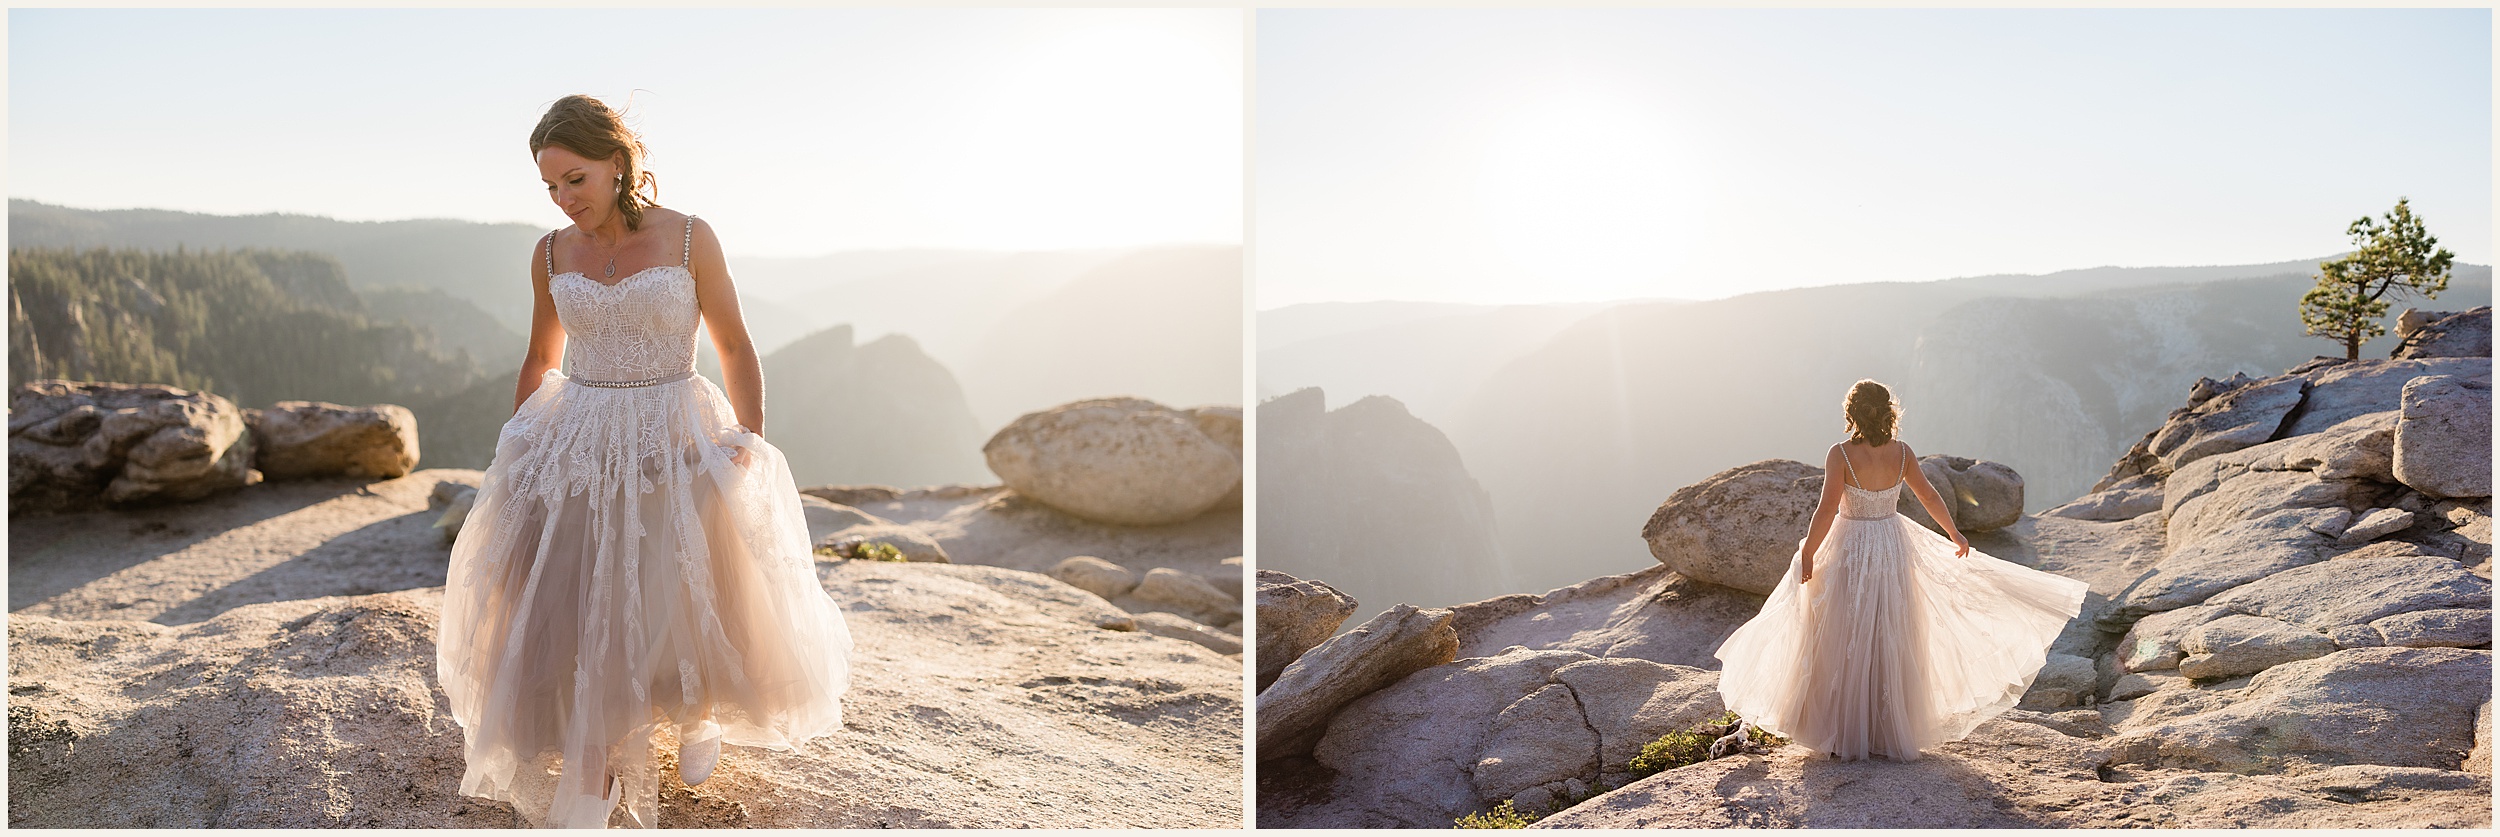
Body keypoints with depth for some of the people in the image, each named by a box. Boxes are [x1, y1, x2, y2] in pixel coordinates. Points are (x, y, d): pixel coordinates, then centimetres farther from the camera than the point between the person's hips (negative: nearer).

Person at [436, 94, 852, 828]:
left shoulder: (689, 239, -7)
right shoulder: (552, 255, 4)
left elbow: (736, 349, -2)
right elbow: (540, 360, 16)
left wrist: (749, 445, -11)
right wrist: (513, 454, 12)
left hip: (675, 444, -3)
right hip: (576, 450, 3)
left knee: (690, 605, 2)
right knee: (571, 614, -4)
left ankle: (701, 707, 36)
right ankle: (591, 776, 12)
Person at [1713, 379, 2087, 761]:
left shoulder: (1841, 455, -17)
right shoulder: (1901, 452, -4)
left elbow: (1827, 511, -21)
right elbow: (1929, 496, 7)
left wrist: (1807, 554, -11)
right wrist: (1954, 535, 22)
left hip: (1849, 554, -4)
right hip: (1893, 548, 4)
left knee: (1846, 645, 7)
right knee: (1893, 643, 14)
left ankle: (1846, 736, 13)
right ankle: (1894, 732, 23)